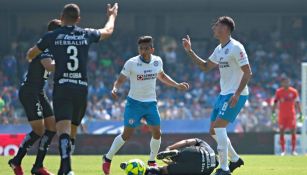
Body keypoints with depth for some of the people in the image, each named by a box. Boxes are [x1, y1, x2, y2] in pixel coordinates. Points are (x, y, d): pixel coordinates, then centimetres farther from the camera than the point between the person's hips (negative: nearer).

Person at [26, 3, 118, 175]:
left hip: (62, 87, -3)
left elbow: (30, 55, 19)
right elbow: (108, 31, 30)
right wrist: (112, 16, 51)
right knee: (72, 130, 16)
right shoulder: (87, 35, 9)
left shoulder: (52, 36, 3)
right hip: (82, 88, 3)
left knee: (63, 130, -14)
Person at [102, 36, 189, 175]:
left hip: (151, 102, 4)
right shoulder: (131, 63, -15)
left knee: (157, 133, 0)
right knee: (127, 134, -8)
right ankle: (107, 158, 7)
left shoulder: (157, 61, -1)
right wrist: (115, 89, -31)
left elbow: (161, 76, 20)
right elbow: (120, 80, -10)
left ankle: (152, 161, 21)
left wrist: (177, 85, 16)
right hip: (134, 102, -4)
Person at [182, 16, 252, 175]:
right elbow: (206, 67, 24)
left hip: (236, 95, -9)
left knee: (219, 127, -17)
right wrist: (190, 52, 16)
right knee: (214, 130, 10)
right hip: (224, 94, 9)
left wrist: (237, 94, -24)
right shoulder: (219, 49, 12)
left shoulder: (236, 48, -16)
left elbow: (247, 72, -18)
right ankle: (235, 159, 26)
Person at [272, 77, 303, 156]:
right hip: (282, 115, 0)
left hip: (291, 114, 0)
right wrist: (273, 113, -1)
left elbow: (297, 103, 6)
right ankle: (283, 150, 4)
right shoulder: (278, 92, 3)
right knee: (281, 132, -2)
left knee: (293, 131, -5)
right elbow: (275, 103, 6)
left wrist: (300, 114, 2)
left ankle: (293, 150, 0)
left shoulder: (294, 91, 3)